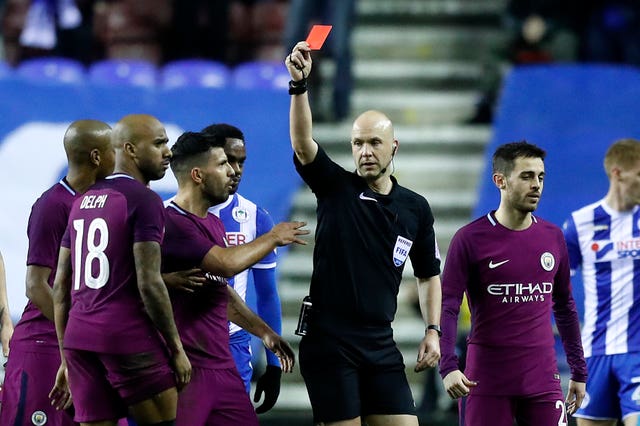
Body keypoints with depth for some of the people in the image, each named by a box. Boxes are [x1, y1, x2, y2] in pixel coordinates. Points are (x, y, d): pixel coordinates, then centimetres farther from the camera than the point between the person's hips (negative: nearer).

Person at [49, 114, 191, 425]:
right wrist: (176, 349, -7)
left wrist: (67, 359, 21)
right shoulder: (144, 201, -7)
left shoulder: (83, 202, 16)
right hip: (129, 336, -7)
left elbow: (61, 286, 17)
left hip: (78, 337, 7)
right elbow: (148, 283, -14)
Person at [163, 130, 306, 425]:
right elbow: (226, 264, -25)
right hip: (186, 368, -9)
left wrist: (263, 331, 30)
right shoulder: (172, 223, -15)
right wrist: (273, 238, -8)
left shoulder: (214, 224, 17)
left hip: (222, 365, 9)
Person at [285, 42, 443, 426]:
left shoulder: (416, 209, 9)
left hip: (380, 346, 4)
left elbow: (429, 275, 19)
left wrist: (433, 330, 6)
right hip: (329, 343, -4)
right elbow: (302, 143, -18)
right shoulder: (335, 187, -1)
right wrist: (299, 84, -33)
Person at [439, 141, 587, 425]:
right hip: (486, 381, -3)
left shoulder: (553, 238, 9)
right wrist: (448, 367, -21)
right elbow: (446, 308, -7)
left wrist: (579, 372, 17)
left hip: (543, 381, 3)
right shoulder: (470, 239, -4)